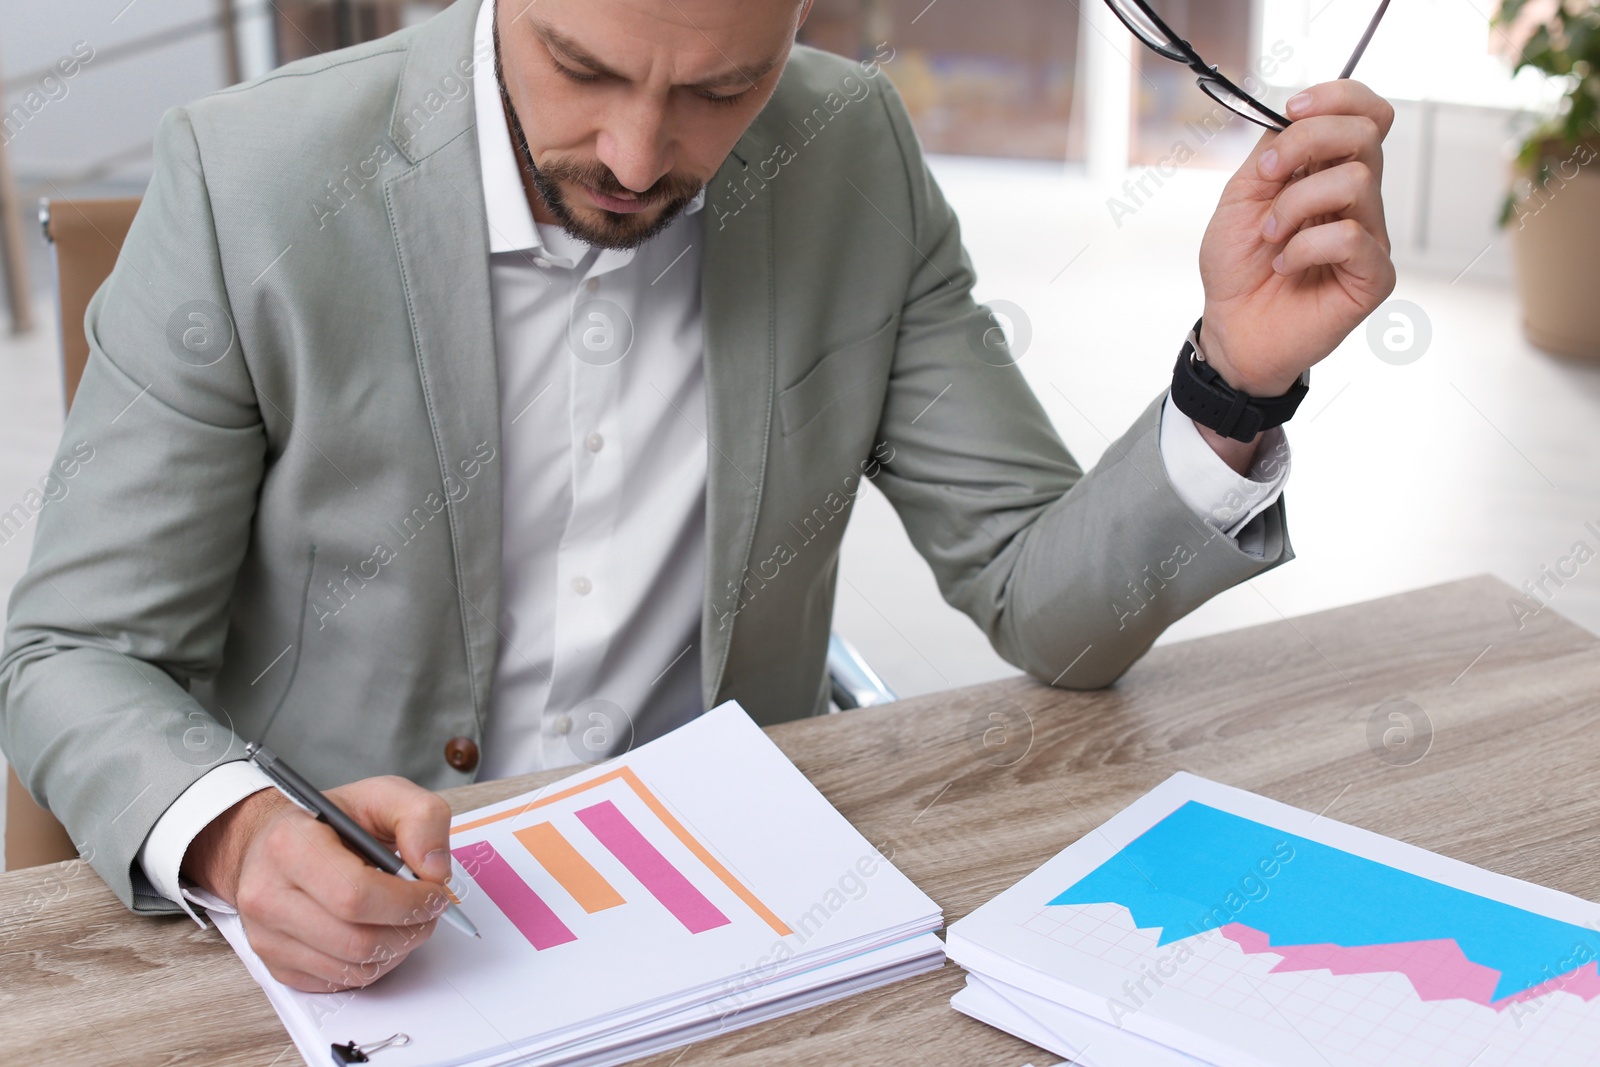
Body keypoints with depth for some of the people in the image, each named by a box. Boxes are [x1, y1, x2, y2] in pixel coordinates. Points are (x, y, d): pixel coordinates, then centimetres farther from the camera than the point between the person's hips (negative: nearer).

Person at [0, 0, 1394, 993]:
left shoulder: (857, 163, -6)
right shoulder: (247, 185, -15)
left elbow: (1042, 605, -3)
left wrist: (1237, 379, -21)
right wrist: (239, 837, -29)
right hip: (335, 938, -2)